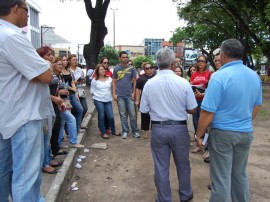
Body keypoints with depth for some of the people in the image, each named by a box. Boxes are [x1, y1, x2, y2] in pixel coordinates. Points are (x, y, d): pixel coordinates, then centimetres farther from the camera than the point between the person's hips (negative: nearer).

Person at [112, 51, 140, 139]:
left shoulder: (131, 68, 4)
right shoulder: (116, 68, 4)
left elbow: (134, 81, 7)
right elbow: (114, 82, 6)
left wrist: (133, 93, -2)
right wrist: (114, 94, -2)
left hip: (129, 95, 0)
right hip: (120, 95, 0)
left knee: (132, 114, 2)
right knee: (123, 114, 6)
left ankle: (135, 131, 14)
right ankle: (125, 131, 16)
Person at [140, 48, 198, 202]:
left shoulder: (149, 84, -8)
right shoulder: (183, 82, -13)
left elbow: (144, 110, -1)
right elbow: (193, 110, -7)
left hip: (158, 129, 1)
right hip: (179, 128, 0)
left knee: (161, 167, 13)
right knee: (183, 165, 21)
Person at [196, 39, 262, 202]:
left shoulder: (220, 76, -19)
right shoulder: (255, 76, 3)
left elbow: (208, 112, -20)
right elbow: (257, 107, 13)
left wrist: (199, 134, -8)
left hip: (223, 133, -6)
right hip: (246, 133, 6)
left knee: (221, 177, 7)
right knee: (240, 174, 21)